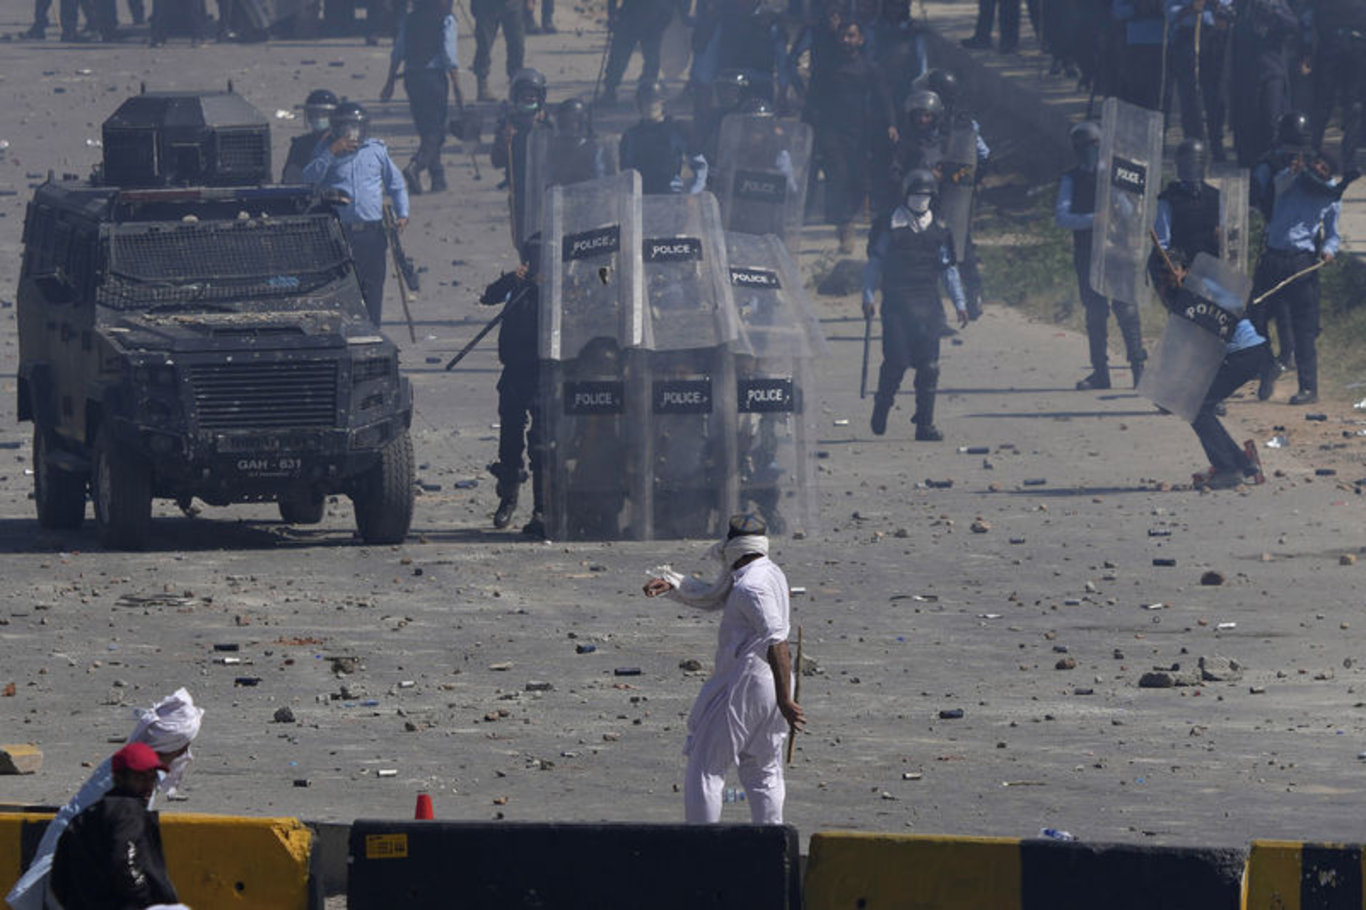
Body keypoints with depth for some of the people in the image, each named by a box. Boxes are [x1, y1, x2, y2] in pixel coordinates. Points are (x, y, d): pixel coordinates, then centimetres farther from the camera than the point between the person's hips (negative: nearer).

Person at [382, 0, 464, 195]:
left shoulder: (408, 19, 7)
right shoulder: (445, 20, -6)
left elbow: (397, 53, 9)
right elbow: (450, 57, -10)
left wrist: (390, 82, 17)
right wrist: (457, 90, -7)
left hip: (411, 77, 5)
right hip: (434, 76, -5)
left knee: (426, 129, 16)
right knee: (435, 130, -1)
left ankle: (438, 178, 18)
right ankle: (415, 167, -24)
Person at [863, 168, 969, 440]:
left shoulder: (938, 229, 12)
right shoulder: (890, 227, 2)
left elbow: (949, 267, 17)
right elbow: (874, 263, 5)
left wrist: (959, 303, 14)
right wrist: (868, 297, -2)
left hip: (928, 304, 3)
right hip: (896, 303, -3)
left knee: (929, 365, -3)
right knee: (896, 361, -9)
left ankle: (925, 423, 1)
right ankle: (881, 408, 15)